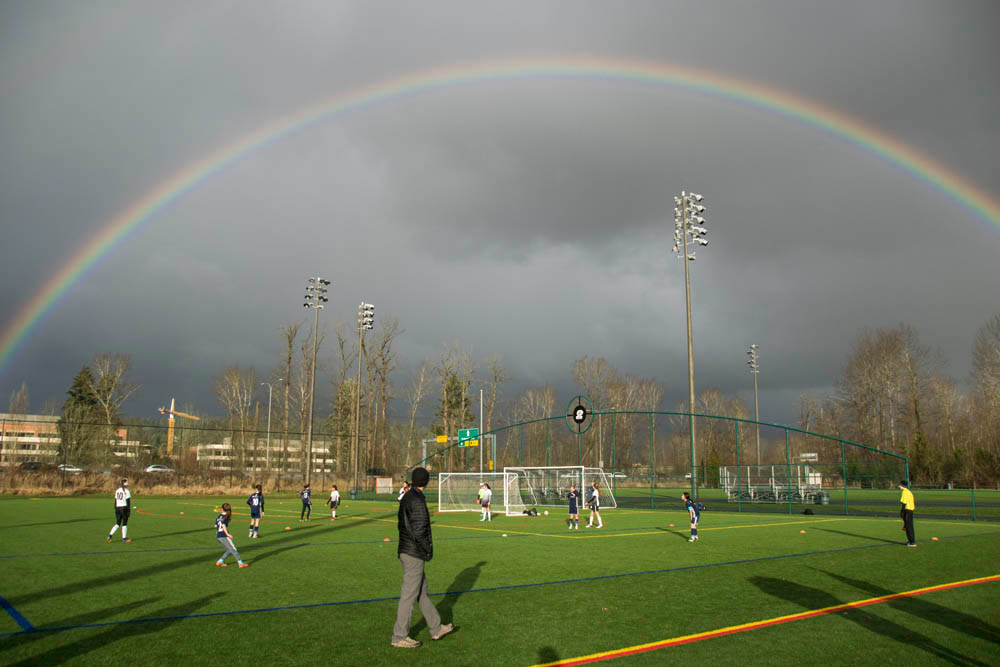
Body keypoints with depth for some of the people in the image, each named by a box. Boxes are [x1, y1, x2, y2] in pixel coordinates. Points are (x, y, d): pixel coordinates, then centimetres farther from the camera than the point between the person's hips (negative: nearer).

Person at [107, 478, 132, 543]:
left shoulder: (117, 491, 9)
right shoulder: (127, 491, -10)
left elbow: (115, 501, 12)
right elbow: (128, 502, -12)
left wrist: (115, 509, 18)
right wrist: (129, 511, -9)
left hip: (118, 508, 5)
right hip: (124, 508, -5)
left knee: (117, 523, 11)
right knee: (124, 524, 4)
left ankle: (110, 535, -6)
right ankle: (124, 538, 9)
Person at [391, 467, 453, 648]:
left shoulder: (406, 498, 9)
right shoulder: (417, 501, -19)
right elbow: (419, 531, -23)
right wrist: (429, 548, -8)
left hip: (405, 551, 10)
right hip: (414, 554, -10)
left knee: (422, 591, 16)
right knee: (409, 595, -1)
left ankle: (436, 628, 26)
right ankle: (400, 637, 8)